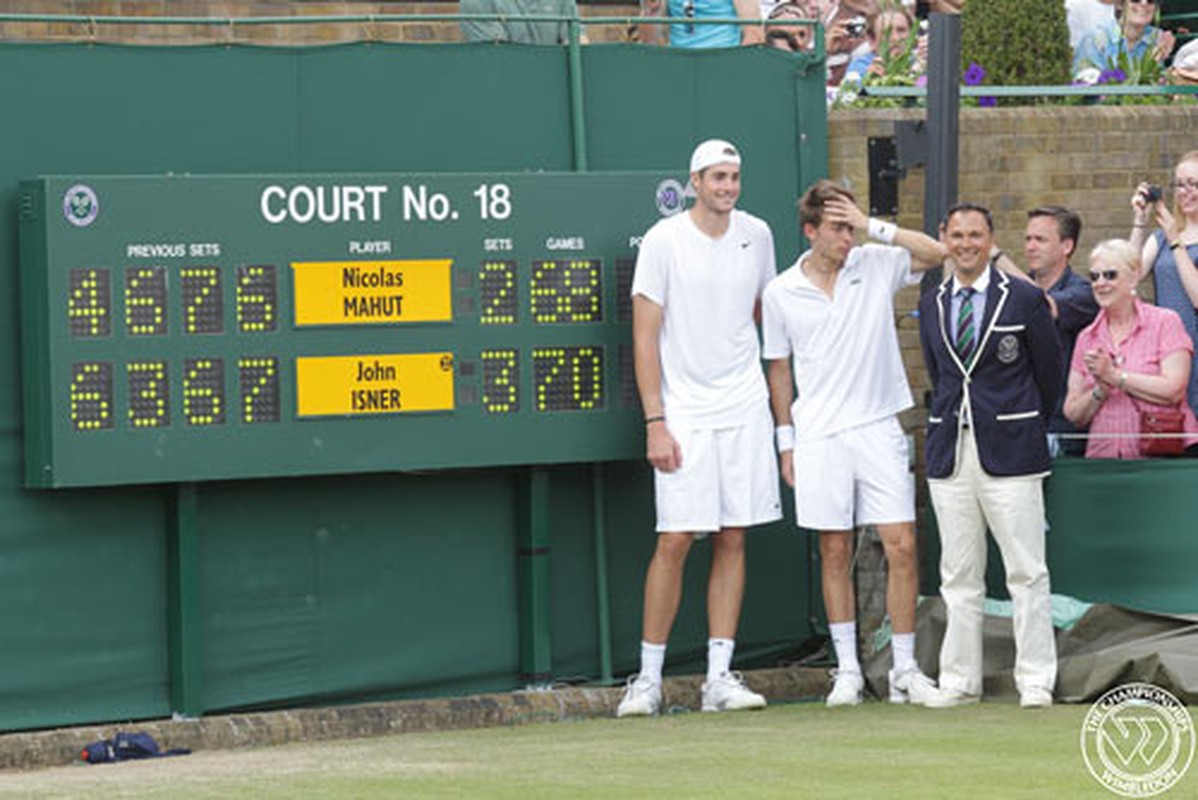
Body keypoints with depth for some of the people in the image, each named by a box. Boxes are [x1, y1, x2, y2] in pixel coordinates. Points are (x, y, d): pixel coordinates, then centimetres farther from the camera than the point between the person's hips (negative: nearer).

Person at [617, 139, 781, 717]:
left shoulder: (756, 235, 8)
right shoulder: (663, 241, -5)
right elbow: (645, 337, -5)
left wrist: (781, 401, 18)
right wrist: (655, 423, -11)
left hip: (746, 410, 4)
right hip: (684, 414, -4)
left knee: (732, 540, 3)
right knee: (674, 540, -7)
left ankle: (719, 677, 6)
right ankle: (648, 677, 2)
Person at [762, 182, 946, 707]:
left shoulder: (876, 267, 2)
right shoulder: (780, 294, 3)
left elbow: (936, 252, -10)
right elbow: (779, 369, 11)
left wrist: (874, 227, -13)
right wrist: (786, 441, 8)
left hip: (877, 427, 0)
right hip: (818, 436, 0)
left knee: (901, 548, -4)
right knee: (835, 553, 4)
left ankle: (905, 669, 3)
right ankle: (847, 670, 11)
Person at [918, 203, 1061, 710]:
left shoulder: (1024, 299, -1)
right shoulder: (932, 305, 12)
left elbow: (1049, 370, 7)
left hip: (1009, 454, -4)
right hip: (950, 454, 4)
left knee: (1026, 572, -3)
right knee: (958, 574, 7)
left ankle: (1035, 681, 1)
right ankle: (960, 681, 11)